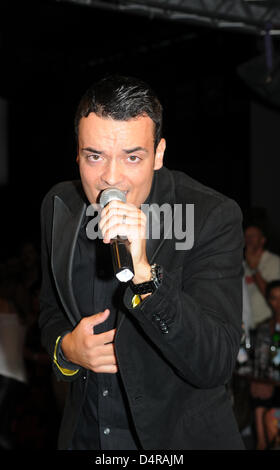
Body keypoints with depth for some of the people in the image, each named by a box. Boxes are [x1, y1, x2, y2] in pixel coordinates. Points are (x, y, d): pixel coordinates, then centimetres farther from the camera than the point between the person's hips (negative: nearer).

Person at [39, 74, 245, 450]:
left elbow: (215, 365, -27)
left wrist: (144, 272, -39)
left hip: (179, 436, -4)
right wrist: (65, 348, -13)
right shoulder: (60, 205, -6)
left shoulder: (214, 218, -22)